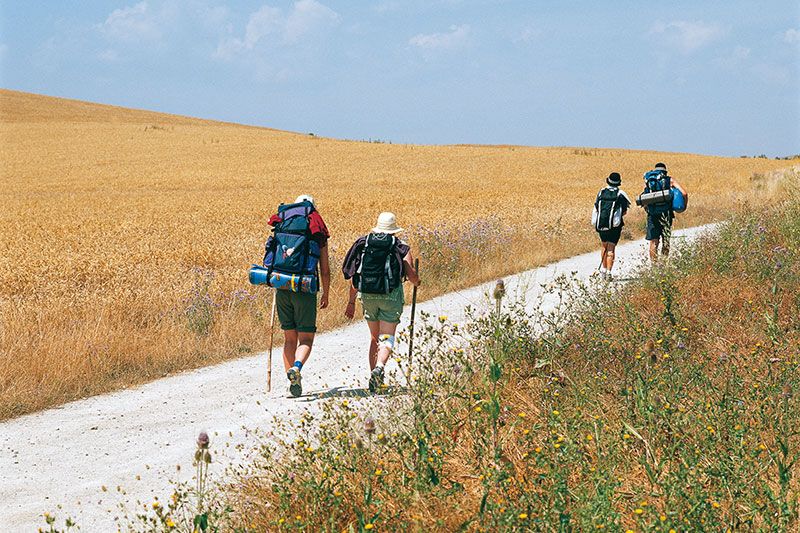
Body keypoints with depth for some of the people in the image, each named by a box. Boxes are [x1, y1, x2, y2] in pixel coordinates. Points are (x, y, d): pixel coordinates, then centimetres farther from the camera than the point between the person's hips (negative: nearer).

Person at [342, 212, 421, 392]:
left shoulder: (363, 244, 8)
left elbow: (354, 275, 7)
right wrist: (417, 281, 18)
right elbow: (411, 275, -7)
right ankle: (379, 368, -31)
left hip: (367, 295, 3)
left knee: (374, 338, 18)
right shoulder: (401, 248, 1)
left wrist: (351, 302, 12)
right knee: (386, 337, -5)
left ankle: (374, 375, 18)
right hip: (390, 296, -3)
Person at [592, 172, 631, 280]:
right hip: (615, 225, -3)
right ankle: (608, 272, -10)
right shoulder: (620, 194, -5)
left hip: (601, 224, 3)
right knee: (611, 248, -1)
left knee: (604, 246, 21)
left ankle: (603, 269, 20)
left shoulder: (601, 192, 3)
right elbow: (624, 212, -3)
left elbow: (596, 208, 4)